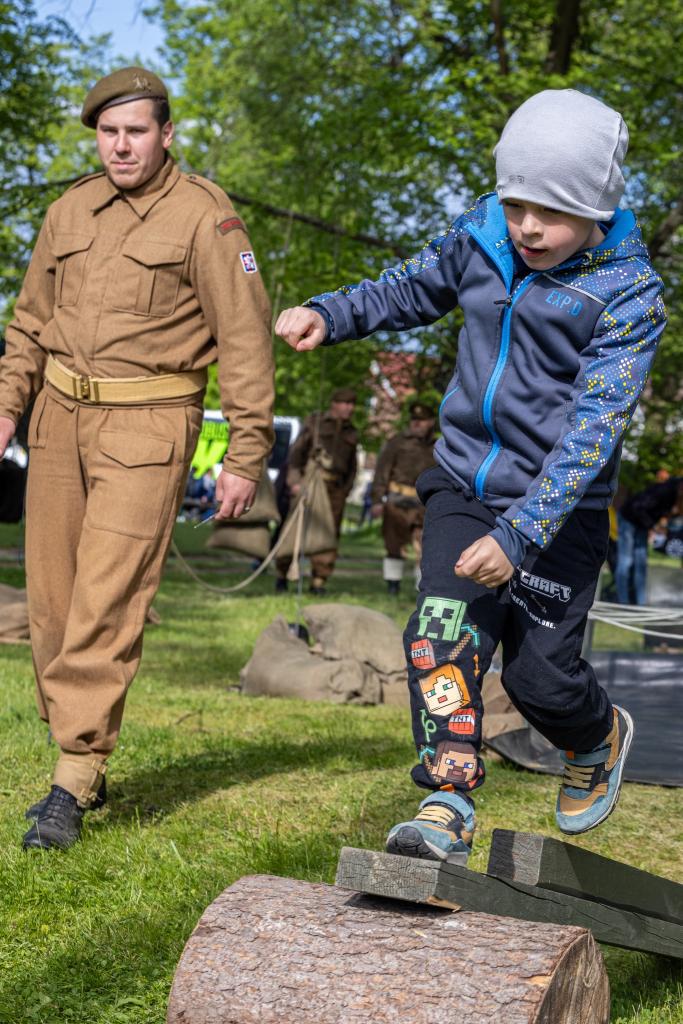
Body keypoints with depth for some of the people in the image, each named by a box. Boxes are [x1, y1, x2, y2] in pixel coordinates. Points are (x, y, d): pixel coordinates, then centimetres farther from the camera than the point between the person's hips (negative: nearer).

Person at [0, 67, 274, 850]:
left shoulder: (204, 218, -6)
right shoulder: (69, 213, 11)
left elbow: (245, 339, -7)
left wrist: (246, 457, -10)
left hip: (148, 430, -6)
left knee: (107, 603, -12)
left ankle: (71, 788, -8)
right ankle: (85, 769, 18)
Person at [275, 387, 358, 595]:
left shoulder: (351, 433, 15)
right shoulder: (314, 422, 4)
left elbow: (351, 466, 20)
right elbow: (297, 451, -2)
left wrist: (345, 491, 9)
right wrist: (294, 481, -12)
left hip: (334, 488, 3)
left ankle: (319, 582, -1)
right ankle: (282, 574, 8)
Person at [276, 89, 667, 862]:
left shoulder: (629, 296, -18)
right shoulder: (482, 235, -3)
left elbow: (591, 429, -25)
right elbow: (414, 288, 17)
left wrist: (520, 535, -34)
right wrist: (329, 314, -1)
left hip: (557, 507, -4)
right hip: (465, 481, 4)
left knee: (538, 673, 1)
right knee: (443, 631, -16)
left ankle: (599, 738, 36)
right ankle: (448, 806, -12)